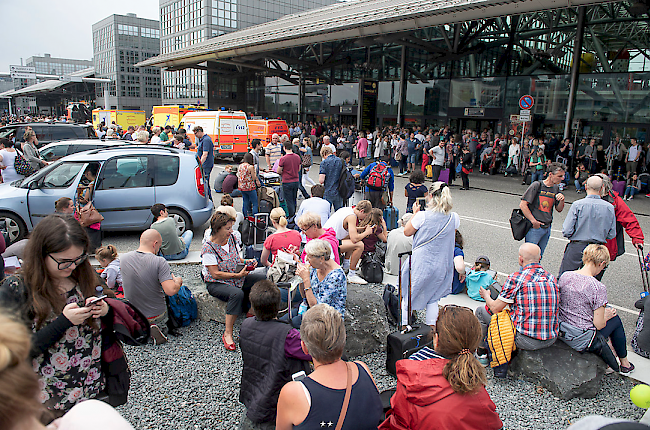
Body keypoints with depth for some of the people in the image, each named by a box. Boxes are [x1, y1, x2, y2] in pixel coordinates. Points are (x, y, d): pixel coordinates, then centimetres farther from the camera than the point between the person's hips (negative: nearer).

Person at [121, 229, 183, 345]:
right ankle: (159, 330, -5)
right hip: (156, 316, -5)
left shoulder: (123, 259, -7)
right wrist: (178, 281, -6)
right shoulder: (159, 262, -24)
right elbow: (171, 290, -28)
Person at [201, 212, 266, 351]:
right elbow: (215, 274, -21)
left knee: (261, 277, -11)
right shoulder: (208, 248, -19)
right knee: (237, 294, -36)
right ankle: (227, 333, -25)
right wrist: (237, 275, -25)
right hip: (216, 283, -7)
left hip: (235, 277, 7)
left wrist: (246, 262, -6)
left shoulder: (231, 238, 1)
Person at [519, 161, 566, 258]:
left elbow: (559, 209, 17)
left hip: (547, 228, 6)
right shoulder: (537, 185, -10)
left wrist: (562, 200, -5)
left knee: (539, 256, 12)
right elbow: (522, 205, -13)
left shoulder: (556, 188, 9)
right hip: (534, 228, -6)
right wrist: (533, 221, -13)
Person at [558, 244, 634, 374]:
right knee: (615, 319, 21)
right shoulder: (598, 288, -21)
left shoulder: (565, 276, -4)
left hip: (561, 333, 6)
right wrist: (606, 315, 7)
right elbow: (599, 324, -16)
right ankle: (624, 364, 40)